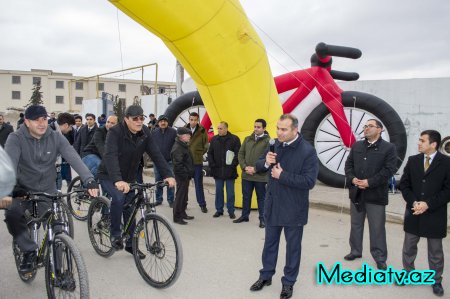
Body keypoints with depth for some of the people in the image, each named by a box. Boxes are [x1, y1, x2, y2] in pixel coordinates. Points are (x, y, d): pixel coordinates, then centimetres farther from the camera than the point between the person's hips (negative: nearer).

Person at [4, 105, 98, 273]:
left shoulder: (56, 137, -8)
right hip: (23, 190, -1)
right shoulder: (16, 139, -12)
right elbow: (9, 164, -27)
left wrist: (89, 181, -37)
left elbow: (74, 159, -21)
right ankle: (29, 251, -8)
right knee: (12, 214, -31)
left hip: (48, 191, 2)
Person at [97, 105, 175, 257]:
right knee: (118, 197, -32)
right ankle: (115, 235, -11)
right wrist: (118, 180, -53)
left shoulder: (145, 132, -9)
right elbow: (110, 156, -38)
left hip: (129, 177, 5)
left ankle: (131, 244, 26)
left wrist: (167, 175, -26)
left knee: (130, 210, 8)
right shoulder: (115, 132, -25)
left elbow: (156, 154, -14)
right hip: (109, 176, -5)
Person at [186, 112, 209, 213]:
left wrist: (200, 154, -1)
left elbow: (206, 145, 5)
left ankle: (202, 204, 13)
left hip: (197, 161, -1)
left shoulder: (202, 131, -1)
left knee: (199, 184, 5)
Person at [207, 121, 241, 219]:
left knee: (230, 192, 4)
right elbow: (210, 153, 10)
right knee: (219, 191, 11)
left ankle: (231, 211, 14)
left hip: (229, 170, -3)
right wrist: (212, 165, 0)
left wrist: (233, 165, -12)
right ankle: (219, 210, 21)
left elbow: (238, 153, -5)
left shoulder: (234, 139, -4)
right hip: (217, 170, 3)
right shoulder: (214, 139, 6)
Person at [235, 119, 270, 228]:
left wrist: (255, 169, -15)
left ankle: (262, 219, 19)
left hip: (260, 176, -4)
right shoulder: (247, 139, 9)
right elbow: (240, 154, 9)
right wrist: (245, 167, -6)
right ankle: (244, 216, 30)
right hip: (246, 174, 5)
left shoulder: (268, 141, -7)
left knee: (261, 198, 8)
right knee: (246, 196, 15)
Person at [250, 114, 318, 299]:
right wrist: (266, 162, -16)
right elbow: (258, 166, 7)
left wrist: (282, 175, -22)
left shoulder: (308, 151, -18)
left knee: (293, 246, 12)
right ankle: (266, 276, 37)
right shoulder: (274, 144, 1)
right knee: (270, 242, 19)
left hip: (293, 209, -5)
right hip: (273, 205, 5)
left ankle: (289, 282, 29)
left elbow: (309, 181, -23)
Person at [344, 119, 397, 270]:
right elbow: (348, 164, 9)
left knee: (377, 228, 2)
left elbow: (389, 169, -12)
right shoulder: (357, 146, 11)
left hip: (376, 194, -5)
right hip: (356, 192, 5)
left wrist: (369, 182, -18)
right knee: (356, 224, 15)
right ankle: (355, 251, 31)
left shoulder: (389, 148, -4)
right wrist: (352, 178, -10)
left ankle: (380, 257, 15)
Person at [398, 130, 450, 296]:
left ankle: (436, 281, 26)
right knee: (409, 247, 13)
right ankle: (408, 274, 31)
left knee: (435, 251, 11)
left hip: (435, 215, -3)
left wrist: (428, 204, -17)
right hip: (413, 213, 3)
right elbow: (404, 184, 4)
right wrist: (413, 202, -10)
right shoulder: (413, 160, 3)